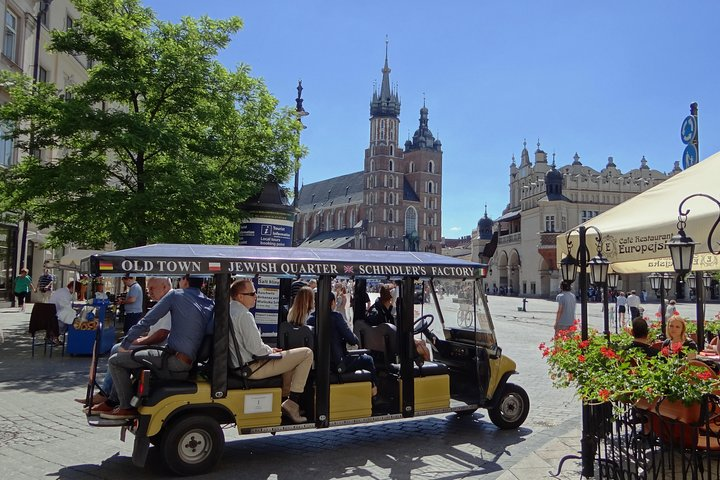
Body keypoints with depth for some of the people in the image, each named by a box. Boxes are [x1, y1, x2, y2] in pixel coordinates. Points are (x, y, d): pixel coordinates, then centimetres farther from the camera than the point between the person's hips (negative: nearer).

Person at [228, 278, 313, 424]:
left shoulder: (228, 311, 11)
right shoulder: (244, 315, -20)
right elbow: (255, 348, -25)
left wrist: (269, 349, 12)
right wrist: (270, 351, -5)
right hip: (253, 369, -10)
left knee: (290, 356, 29)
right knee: (306, 353, -10)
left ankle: (285, 398, 25)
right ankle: (291, 404, -5)